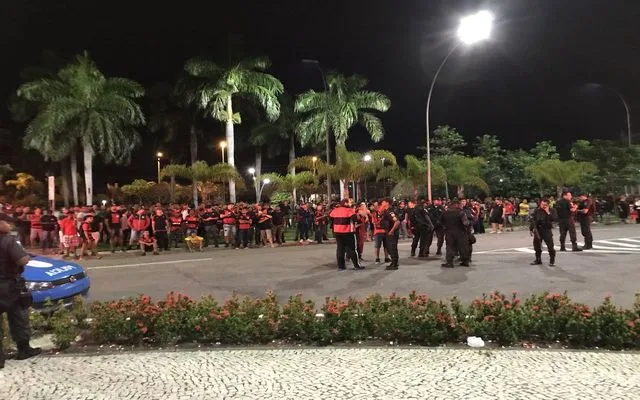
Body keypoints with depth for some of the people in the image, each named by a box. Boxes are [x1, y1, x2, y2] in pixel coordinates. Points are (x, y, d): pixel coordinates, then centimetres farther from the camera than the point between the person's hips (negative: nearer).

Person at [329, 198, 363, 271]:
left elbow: (330, 219, 11)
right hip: (348, 232, -5)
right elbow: (355, 219, -21)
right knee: (351, 249, 3)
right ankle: (356, 265, 7)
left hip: (337, 232, 5)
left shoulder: (334, 210, 6)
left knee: (340, 249, 10)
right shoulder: (349, 210, -11)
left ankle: (341, 266, 10)